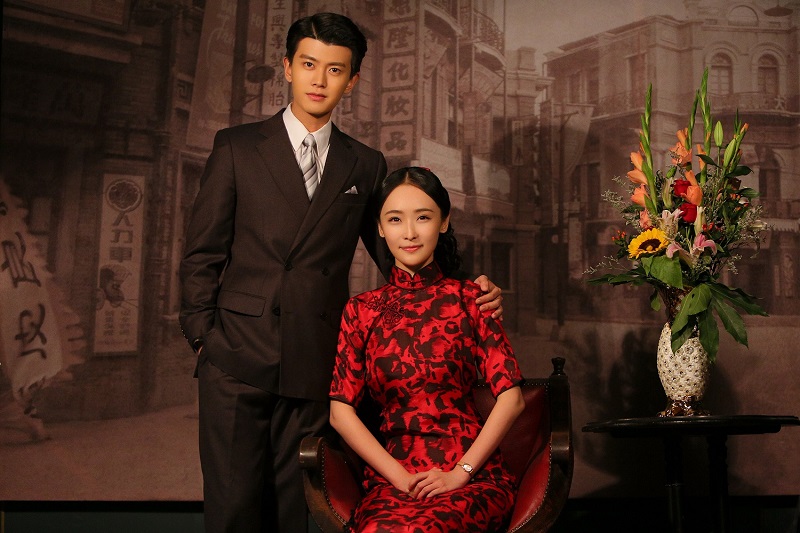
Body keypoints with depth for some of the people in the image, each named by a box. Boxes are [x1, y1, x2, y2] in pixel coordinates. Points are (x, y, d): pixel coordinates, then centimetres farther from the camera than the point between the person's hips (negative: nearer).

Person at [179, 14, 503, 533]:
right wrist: (203, 336, -3)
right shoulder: (237, 146, 6)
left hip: (314, 367, 2)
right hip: (237, 358, -1)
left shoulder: (366, 165, 11)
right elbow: (203, 252, 6)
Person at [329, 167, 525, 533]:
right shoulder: (361, 310, 10)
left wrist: (460, 472, -8)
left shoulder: (469, 298, 6)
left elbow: (511, 398, 0)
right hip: (392, 478, 1)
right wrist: (400, 477, -7)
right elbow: (341, 411, 4)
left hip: (473, 473, -1)